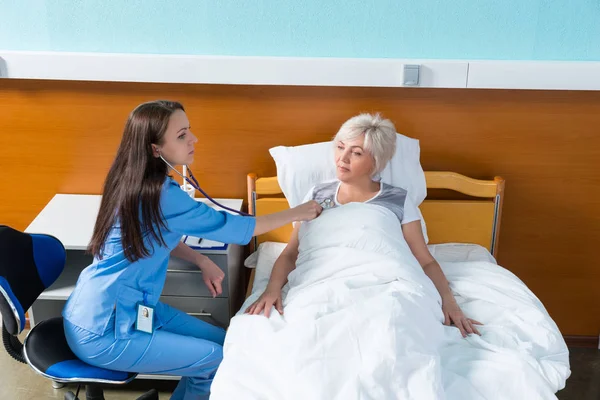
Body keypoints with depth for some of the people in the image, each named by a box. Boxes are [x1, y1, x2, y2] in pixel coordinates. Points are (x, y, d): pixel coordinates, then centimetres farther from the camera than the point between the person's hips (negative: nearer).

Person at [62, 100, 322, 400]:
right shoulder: (160, 194, -25)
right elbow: (232, 228, -17)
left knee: (223, 343, 9)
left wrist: (202, 261, 1)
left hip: (131, 306, 9)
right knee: (218, 360, -5)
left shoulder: (137, 181, 2)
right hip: (101, 333, -9)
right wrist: (295, 214, -5)